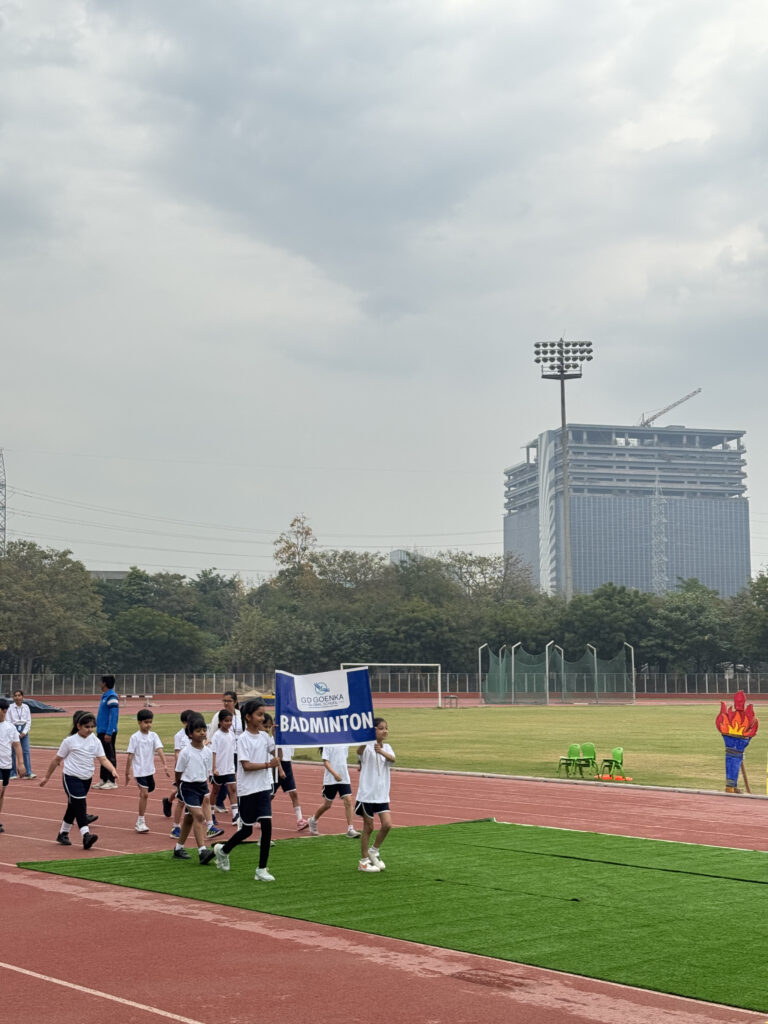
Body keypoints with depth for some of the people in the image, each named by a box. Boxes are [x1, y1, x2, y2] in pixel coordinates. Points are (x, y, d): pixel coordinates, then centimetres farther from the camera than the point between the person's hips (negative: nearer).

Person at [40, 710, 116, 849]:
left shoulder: (95, 741, 2)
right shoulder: (70, 741, -8)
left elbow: (103, 759, -4)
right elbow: (57, 760, 2)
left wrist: (113, 770, -22)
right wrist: (46, 777, 7)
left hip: (86, 779, 5)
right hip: (71, 777, -5)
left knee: (73, 807, 16)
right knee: (80, 805, -18)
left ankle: (63, 834, 31)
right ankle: (86, 835, -29)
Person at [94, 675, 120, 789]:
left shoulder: (112, 697, -15)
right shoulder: (104, 696, 15)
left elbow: (113, 716, -20)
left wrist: (109, 733, -24)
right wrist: (99, 730, 19)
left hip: (108, 732, -9)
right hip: (101, 731, 9)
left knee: (110, 756, -4)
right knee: (103, 756, 13)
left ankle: (112, 781, 0)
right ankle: (103, 780, 19)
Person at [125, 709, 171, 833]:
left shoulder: (153, 736, 1)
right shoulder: (135, 737, -8)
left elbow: (160, 751, -9)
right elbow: (130, 756, -6)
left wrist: (164, 765, -22)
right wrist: (127, 773, -5)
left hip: (150, 770, 5)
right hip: (139, 770, -5)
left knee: (144, 793, 15)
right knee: (145, 794, -13)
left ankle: (141, 818, 33)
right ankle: (140, 822, -7)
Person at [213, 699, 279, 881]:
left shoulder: (264, 736, 7)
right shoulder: (243, 739, -11)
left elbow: (275, 755, 20)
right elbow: (246, 765, -18)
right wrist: (268, 765, -19)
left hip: (263, 788, 5)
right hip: (247, 791, -5)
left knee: (267, 826, -5)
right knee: (247, 830, 6)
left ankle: (262, 869, 2)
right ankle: (223, 849, 34)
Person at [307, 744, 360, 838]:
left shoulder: (345, 743, 7)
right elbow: (325, 762, -15)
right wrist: (334, 774, -27)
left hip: (344, 778, 4)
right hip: (330, 780, -4)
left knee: (348, 801, -10)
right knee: (327, 805, 8)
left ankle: (350, 829, -9)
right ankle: (313, 821, 34)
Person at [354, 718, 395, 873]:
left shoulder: (387, 747, 6)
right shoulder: (367, 747, -9)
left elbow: (392, 759, -14)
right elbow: (360, 751, -32)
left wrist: (382, 751, -35)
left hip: (382, 795, 5)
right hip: (367, 794, -5)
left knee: (387, 824, -5)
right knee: (368, 827, 2)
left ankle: (374, 851, 18)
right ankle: (364, 861, 15)